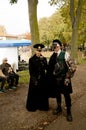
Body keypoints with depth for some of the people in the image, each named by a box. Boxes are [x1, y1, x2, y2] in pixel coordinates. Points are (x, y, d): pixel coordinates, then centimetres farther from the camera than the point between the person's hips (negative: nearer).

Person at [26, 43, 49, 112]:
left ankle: (42, 106, 25)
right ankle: (32, 106, 24)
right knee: (34, 93, 7)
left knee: (43, 93, 9)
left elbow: (46, 68, -8)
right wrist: (34, 80, -12)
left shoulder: (44, 59, 3)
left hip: (42, 78, 3)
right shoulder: (31, 59, -6)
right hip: (34, 79, -3)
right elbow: (31, 71, -7)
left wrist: (42, 60, -18)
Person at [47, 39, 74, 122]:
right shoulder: (53, 55, 7)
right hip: (55, 78, 5)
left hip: (63, 78, -5)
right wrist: (49, 77, 7)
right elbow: (50, 67, 12)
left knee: (66, 95, 3)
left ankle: (69, 112, 17)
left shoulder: (65, 54, -9)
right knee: (57, 93, 16)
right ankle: (59, 107, 36)